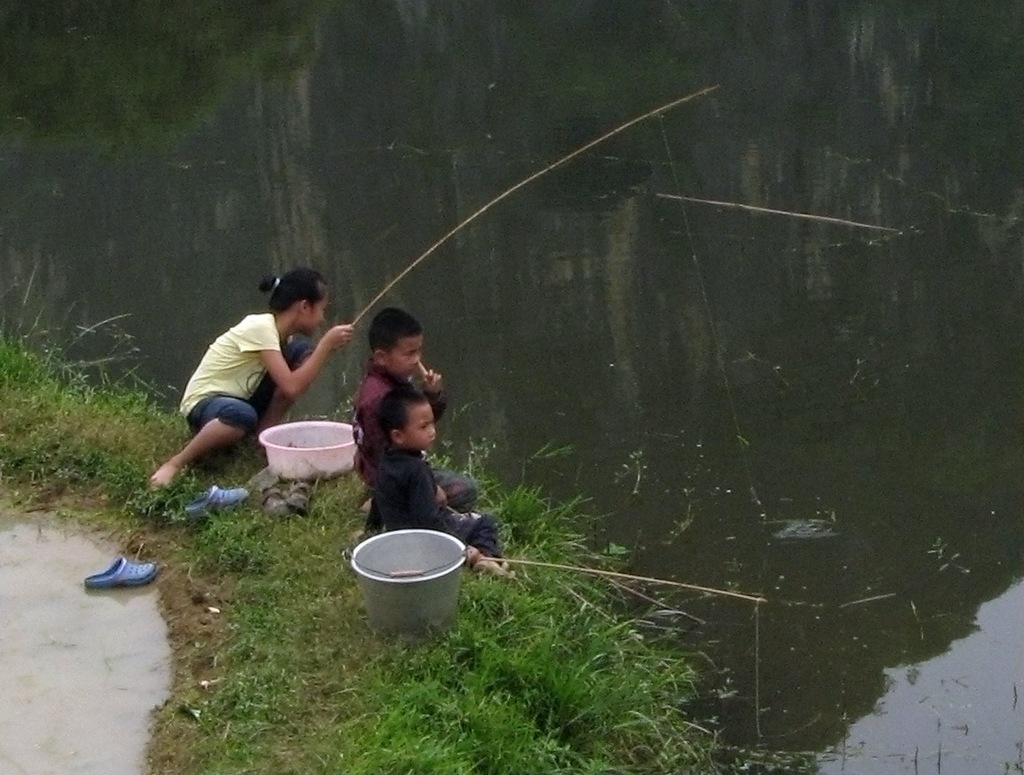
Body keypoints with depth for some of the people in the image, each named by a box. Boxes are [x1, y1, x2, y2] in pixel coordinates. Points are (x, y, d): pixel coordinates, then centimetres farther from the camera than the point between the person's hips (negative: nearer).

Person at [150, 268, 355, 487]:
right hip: (205, 403, -8)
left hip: (242, 399, 8)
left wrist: (327, 344, -6)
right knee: (242, 415, -45)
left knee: (303, 352, -4)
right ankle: (175, 464, -22)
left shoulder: (278, 330, 3)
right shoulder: (261, 328, -24)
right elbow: (291, 388, -31)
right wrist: (327, 344, -25)